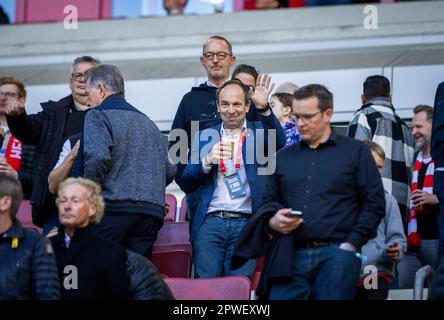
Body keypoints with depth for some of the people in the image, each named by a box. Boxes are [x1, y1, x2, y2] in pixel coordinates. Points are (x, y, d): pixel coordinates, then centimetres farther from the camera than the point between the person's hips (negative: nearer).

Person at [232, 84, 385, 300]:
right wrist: (271, 222, -1)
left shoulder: (356, 152, 8)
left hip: (336, 254, -3)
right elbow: (267, 202, 23)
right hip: (291, 256, 3)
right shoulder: (284, 157, 19)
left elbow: (374, 204, 2)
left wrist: (351, 245, -7)